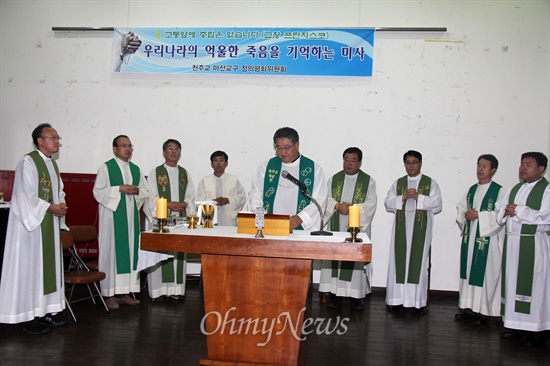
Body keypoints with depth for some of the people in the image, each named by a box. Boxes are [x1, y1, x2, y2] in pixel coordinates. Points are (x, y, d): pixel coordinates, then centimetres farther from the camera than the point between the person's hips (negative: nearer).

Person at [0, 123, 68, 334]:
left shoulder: (52, 163, 14)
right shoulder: (28, 162, -12)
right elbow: (24, 196, -17)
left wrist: (61, 204, 0)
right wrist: (50, 207, -18)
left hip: (51, 224, 9)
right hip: (32, 223, -8)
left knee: (49, 266, 11)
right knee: (31, 267, -2)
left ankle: (46, 312, 20)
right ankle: (29, 317, 7)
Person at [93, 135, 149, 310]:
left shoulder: (136, 169, 14)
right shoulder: (106, 167, -1)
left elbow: (146, 192, 15)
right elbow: (98, 192, -7)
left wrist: (137, 190, -6)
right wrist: (120, 188, -16)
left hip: (132, 215, 5)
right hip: (112, 215, -5)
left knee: (130, 251, 5)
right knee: (111, 251, -3)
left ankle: (125, 291, 13)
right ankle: (111, 294, 4)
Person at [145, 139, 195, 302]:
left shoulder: (185, 173, 13)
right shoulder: (155, 172, 2)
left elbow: (191, 196, 10)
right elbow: (151, 197, -4)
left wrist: (185, 204, -11)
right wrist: (169, 205, -16)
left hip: (180, 219, 4)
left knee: (178, 253, 5)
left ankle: (176, 289, 12)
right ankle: (158, 290, 4)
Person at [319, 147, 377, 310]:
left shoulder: (369, 181, 4)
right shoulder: (334, 179, 10)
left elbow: (371, 205, -4)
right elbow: (327, 199, 4)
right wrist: (337, 205, -14)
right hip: (337, 227, 2)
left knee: (356, 258, -3)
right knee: (334, 257, 1)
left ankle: (356, 296, 6)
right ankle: (335, 294, 9)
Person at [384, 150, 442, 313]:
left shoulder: (431, 183, 7)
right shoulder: (398, 183, 13)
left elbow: (437, 205, -2)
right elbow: (388, 203, 6)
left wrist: (418, 197, -14)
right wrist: (403, 198, -10)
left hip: (421, 229, -2)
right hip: (401, 228, 2)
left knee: (418, 262, -2)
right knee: (399, 261, 2)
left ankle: (419, 300, 6)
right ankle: (396, 299, 8)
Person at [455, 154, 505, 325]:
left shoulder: (499, 190, -7)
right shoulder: (472, 189, 13)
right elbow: (460, 207, 15)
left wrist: (479, 215, -18)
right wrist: (465, 214, -5)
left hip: (487, 238, -6)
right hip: (469, 237, 6)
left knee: (484, 272, -3)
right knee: (468, 270, 9)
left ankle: (483, 310, 6)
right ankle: (469, 307, 19)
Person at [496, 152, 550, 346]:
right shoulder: (513, 189, 16)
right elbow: (498, 211, 16)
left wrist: (519, 210, -13)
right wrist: (506, 211, -6)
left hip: (533, 244, -6)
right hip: (512, 242, 6)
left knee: (534, 284, -4)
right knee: (513, 281, 8)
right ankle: (517, 324, 17)